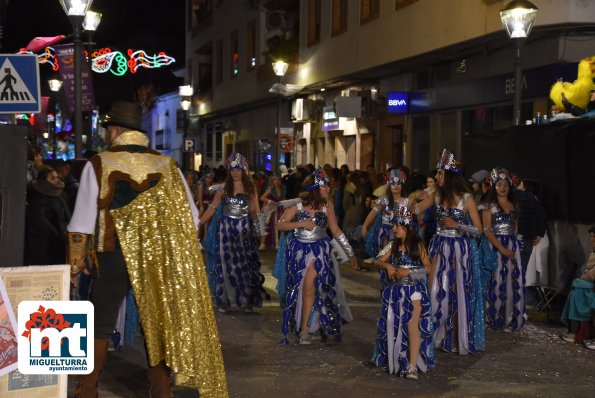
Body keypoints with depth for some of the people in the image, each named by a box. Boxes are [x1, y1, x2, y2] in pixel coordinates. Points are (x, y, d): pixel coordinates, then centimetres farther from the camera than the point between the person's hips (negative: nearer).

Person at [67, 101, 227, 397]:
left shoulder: (99, 164, -4)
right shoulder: (167, 165, 4)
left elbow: (82, 221, -4)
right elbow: (189, 217, 5)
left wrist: (75, 263, 1)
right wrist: (177, 250, 15)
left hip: (114, 255, -2)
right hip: (160, 256, 3)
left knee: (99, 324, 9)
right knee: (157, 323, 10)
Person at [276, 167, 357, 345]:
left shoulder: (327, 209, -1)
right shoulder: (297, 206, -4)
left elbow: (337, 232, 6)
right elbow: (280, 225, -6)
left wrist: (350, 253, 7)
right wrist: (301, 223, -18)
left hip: (318, 251, -1)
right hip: (297, 250, 1)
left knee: (309, 288, -13)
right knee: (296, 289, 3)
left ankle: (305, 329, -5)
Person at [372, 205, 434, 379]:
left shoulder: (417, 246, -3)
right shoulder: (393, 245, 7)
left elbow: (428, 268, -4)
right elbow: (379, 261, 7)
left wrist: (409, 270, -15)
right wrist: (387, 266, -15)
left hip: (414, 289, -4)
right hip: (395, 291, 4)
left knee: (412, 326, -15)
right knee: (394, 326, 6)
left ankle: (412, 366, -17)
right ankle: (396, 361, 23)